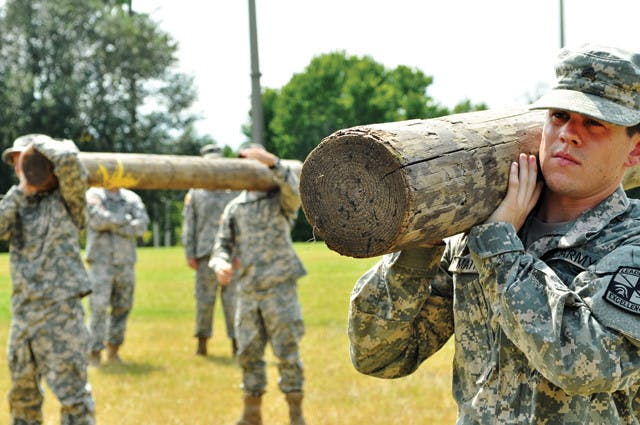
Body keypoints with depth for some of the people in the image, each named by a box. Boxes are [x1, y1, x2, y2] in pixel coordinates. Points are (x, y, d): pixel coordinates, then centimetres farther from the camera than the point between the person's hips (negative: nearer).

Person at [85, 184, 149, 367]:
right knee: (98, 308, -8)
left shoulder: (132, 199, 10)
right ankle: (95, 353, -2)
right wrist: (125, 220, -7)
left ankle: (113, 350, 18)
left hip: (126, 262, 3)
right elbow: (97, 220, -15)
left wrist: (112, 224, -12)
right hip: (100, 261, -3)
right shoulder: (94, 194, 3)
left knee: (122, 308, 6)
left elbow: (142, 224, -6)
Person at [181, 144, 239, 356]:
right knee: (204, 299, 2)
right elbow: (189, 225, 9)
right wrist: (190, 254, 1)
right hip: (206, 254, 0)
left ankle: (236, 342, 4)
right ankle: (202, 343, 9)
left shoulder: (235, 190, 10)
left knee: (232, 298, 0)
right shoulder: (195, 193, 11)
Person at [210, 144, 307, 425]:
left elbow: (294, 190, -22)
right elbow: (222, 245, 9)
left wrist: (273, 162, -36)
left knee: (287, 352, -2)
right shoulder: (234, 207, 13)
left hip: (279, 289, -4)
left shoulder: (280, 199, 1)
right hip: (246, 292, 4)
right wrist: (220, 264, -14)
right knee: (248, 354, 8)